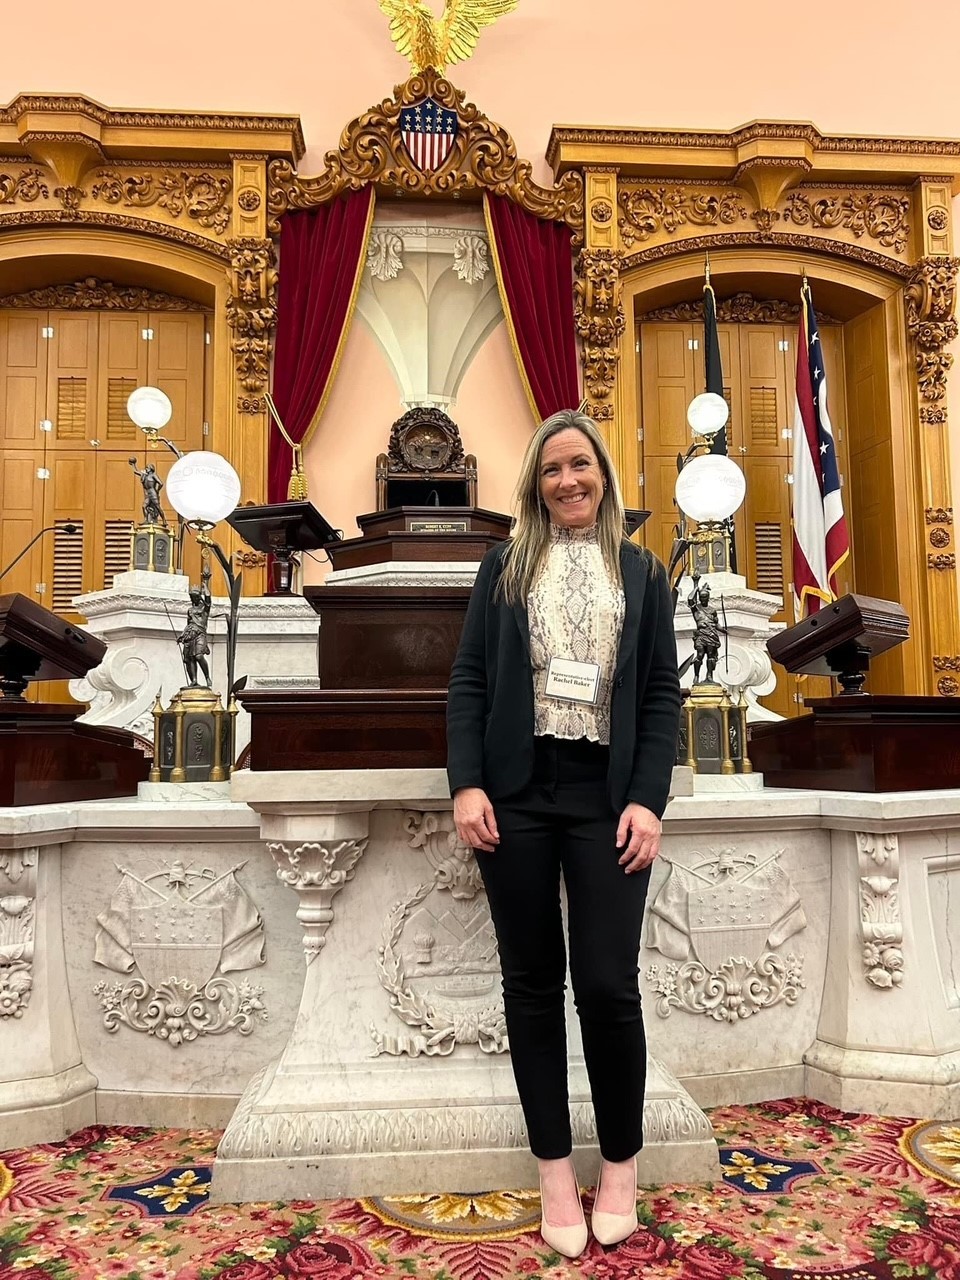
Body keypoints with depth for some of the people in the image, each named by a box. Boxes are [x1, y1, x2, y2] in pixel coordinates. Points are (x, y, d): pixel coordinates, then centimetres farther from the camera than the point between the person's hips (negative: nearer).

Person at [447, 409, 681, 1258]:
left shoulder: (643, 573, 11)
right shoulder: (504, 568, 11)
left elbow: (663, 696, 6)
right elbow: (469, 680, 5)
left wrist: (648, 800, -6)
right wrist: (467, 784, -6)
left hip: (607, 796, 0)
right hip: (516, 794, 1)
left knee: (608, 984, -3)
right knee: (532, 983, 6)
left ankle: (621, 1163, 21)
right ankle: (555, 1172, 21)